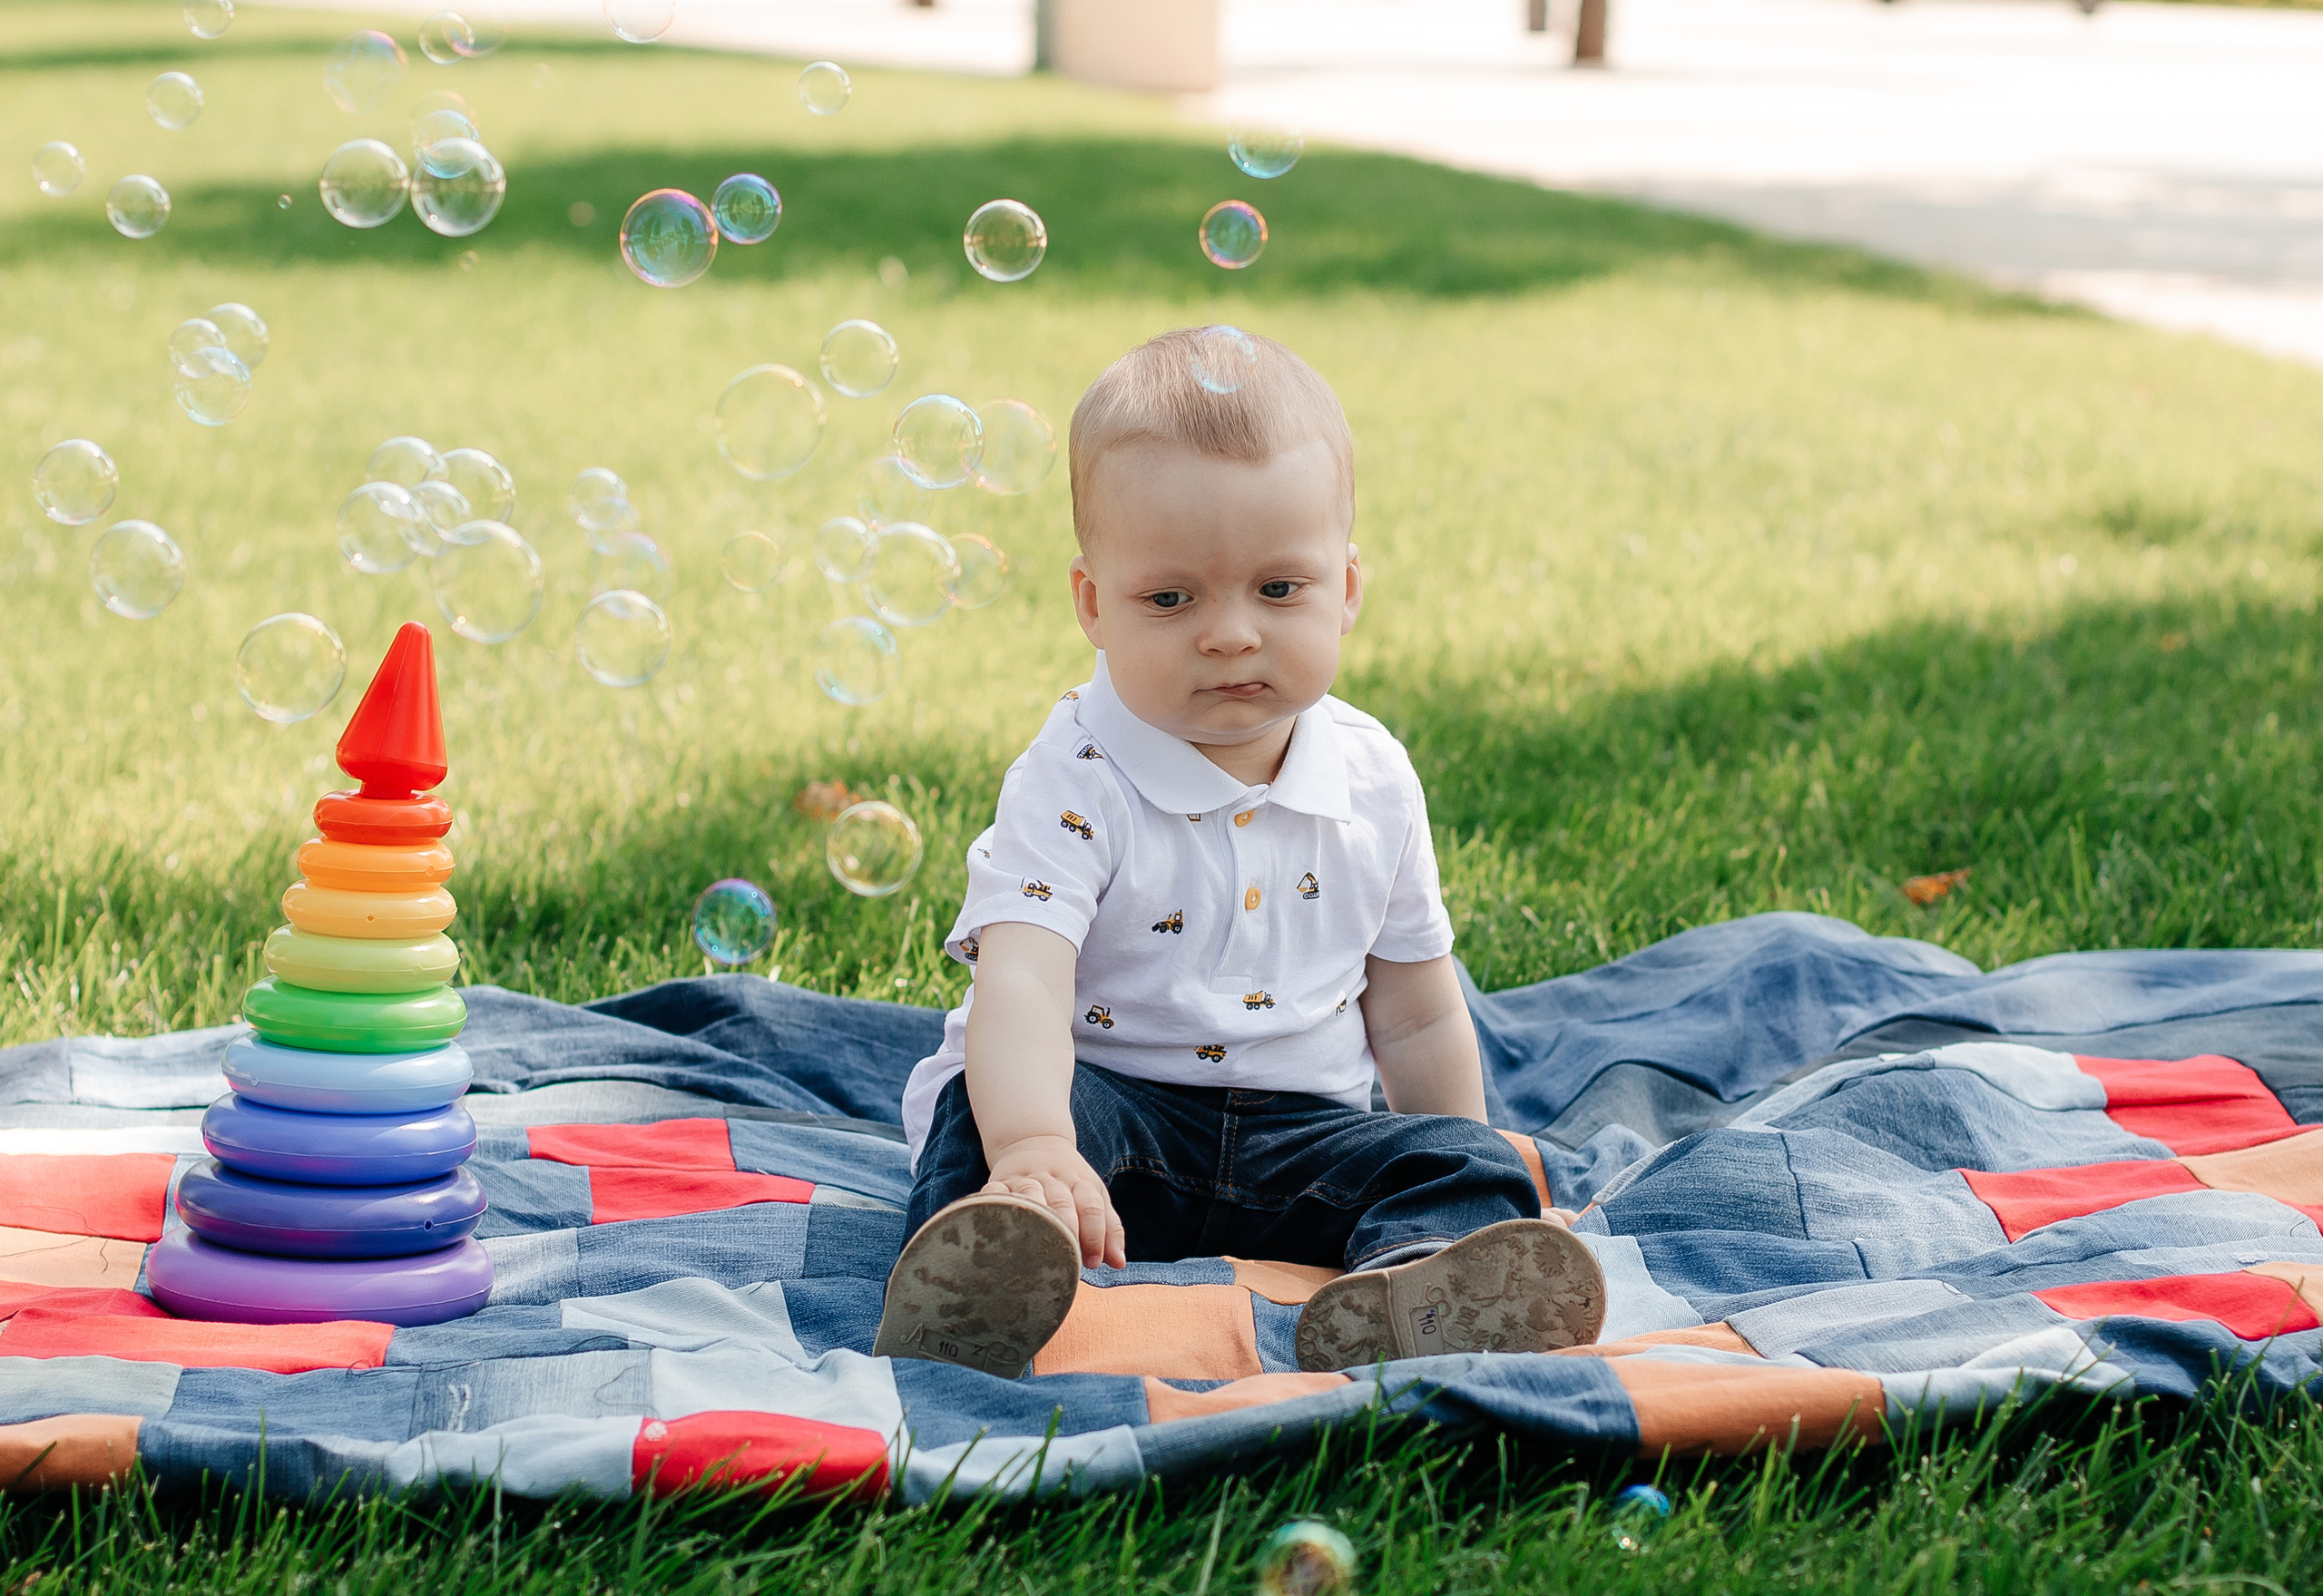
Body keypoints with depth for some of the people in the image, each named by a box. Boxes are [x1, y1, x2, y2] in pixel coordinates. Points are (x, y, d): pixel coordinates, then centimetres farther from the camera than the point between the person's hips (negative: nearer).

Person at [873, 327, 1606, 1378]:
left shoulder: (1373, 783, 2)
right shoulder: (1076, 784, -14)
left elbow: (1417, 1020, 15)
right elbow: (1021, 985, -31)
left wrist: (1469, 1201, 15)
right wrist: (1032, 1151, -50)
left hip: (1300, 1127, 4)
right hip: (1105, 1103, -3)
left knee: (1463, 1167, -20)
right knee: (993, 1110, -31)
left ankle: (1398, 1306, -52)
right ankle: (984, 1275, -61)